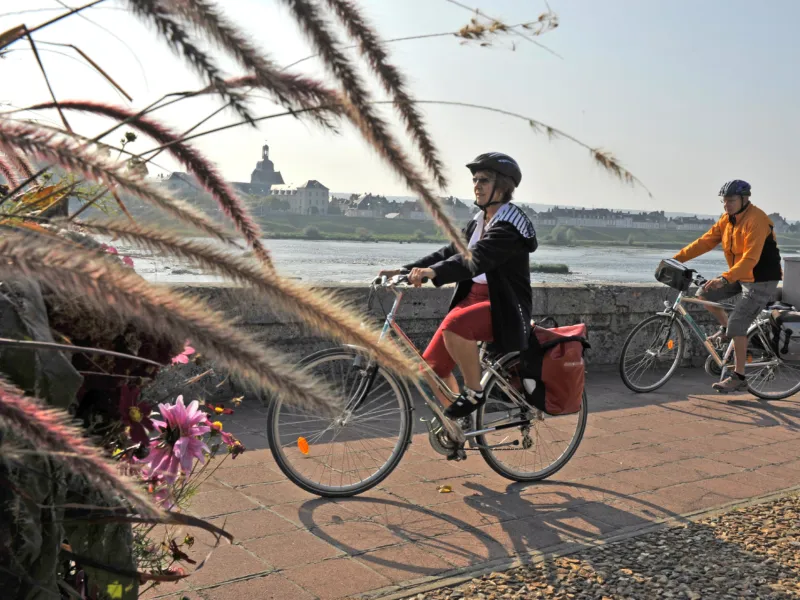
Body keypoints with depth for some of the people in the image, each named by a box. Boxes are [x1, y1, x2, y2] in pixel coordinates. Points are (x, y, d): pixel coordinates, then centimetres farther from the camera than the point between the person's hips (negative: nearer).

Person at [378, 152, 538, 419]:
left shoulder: (510, 225, -15)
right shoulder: (477, 222, 13)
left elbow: (477, 258, -31)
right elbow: (451, 252, 9)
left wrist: (433, 272, -46)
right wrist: (404, 270, -3)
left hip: (504, 307, -8)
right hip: (473, 296, 8)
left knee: (455, 325, -37)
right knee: (432, 364, 1)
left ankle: (474, 392, -16)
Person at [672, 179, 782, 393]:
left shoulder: (756, 220, -24)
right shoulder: (727, 220, 2)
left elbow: (750, 259, -34)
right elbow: (705, 242, -2)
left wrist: (725, 279, -44)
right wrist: (677, 258, -11)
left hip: (761, 281, -8)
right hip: (740, 277, 8)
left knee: (737, 325, -14)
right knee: (703, 294, 0)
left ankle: (738, 377, -3)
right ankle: (726, 328, 21)